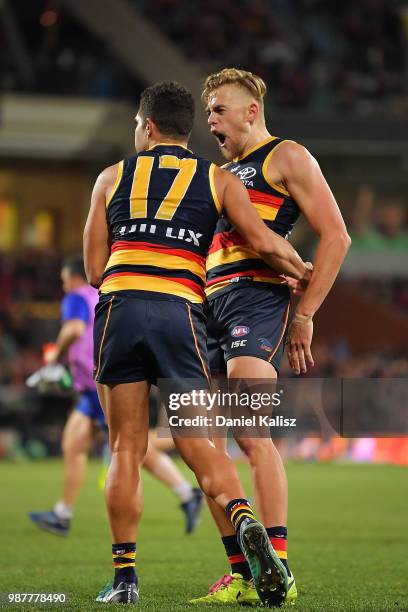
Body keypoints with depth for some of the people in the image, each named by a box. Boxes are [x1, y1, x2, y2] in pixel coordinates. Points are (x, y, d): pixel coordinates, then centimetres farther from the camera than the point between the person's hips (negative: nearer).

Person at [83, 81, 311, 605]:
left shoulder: (112, 177, 18)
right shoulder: (219, 179, 16)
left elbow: (94, 270, 15)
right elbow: (263, 242, 3)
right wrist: (303, 273, 20)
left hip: (119, 305, 0)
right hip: (181, 310, 0)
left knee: (126, 449, 5)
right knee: (199, 445, 0)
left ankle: (124, 576, 2)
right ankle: (245, 522, -27)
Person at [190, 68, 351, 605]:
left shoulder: (287, 158, 4)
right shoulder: (222, 174, 27)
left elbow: (335, 238, -4)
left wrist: (304, 315, -8)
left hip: (258, 297, -8)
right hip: (209, 304, 8)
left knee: (250, 432, -20)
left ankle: (278, 569, -20)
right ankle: (243, 575, 1)